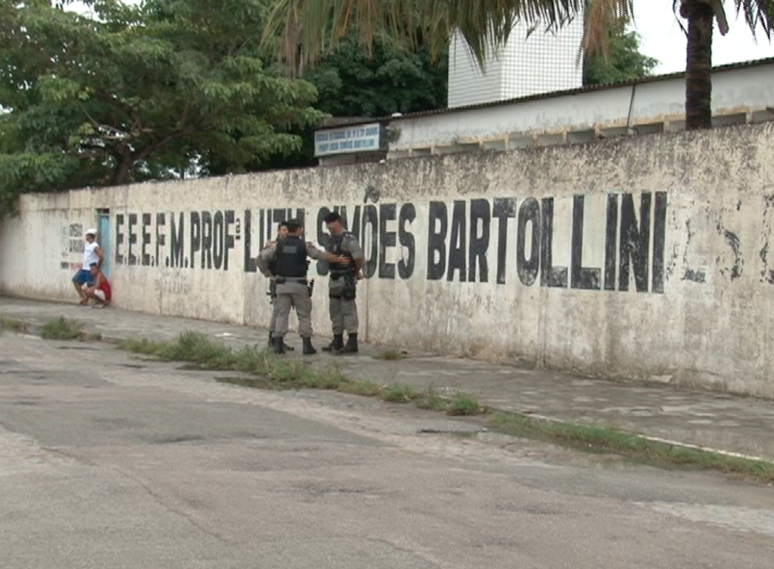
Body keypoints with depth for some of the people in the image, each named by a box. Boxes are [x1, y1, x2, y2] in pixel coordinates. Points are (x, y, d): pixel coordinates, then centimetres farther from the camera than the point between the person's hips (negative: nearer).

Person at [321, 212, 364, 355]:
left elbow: (358, 257, -18)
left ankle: (352, 342, -7)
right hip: (334, 279, 9)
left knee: (348, 310, -8)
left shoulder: (348, 238, -15)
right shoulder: (331, 240, 14)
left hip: (346, 280, -9)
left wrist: (357, 273, -6)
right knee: (335, 310, 13)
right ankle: (337, 341, 21)